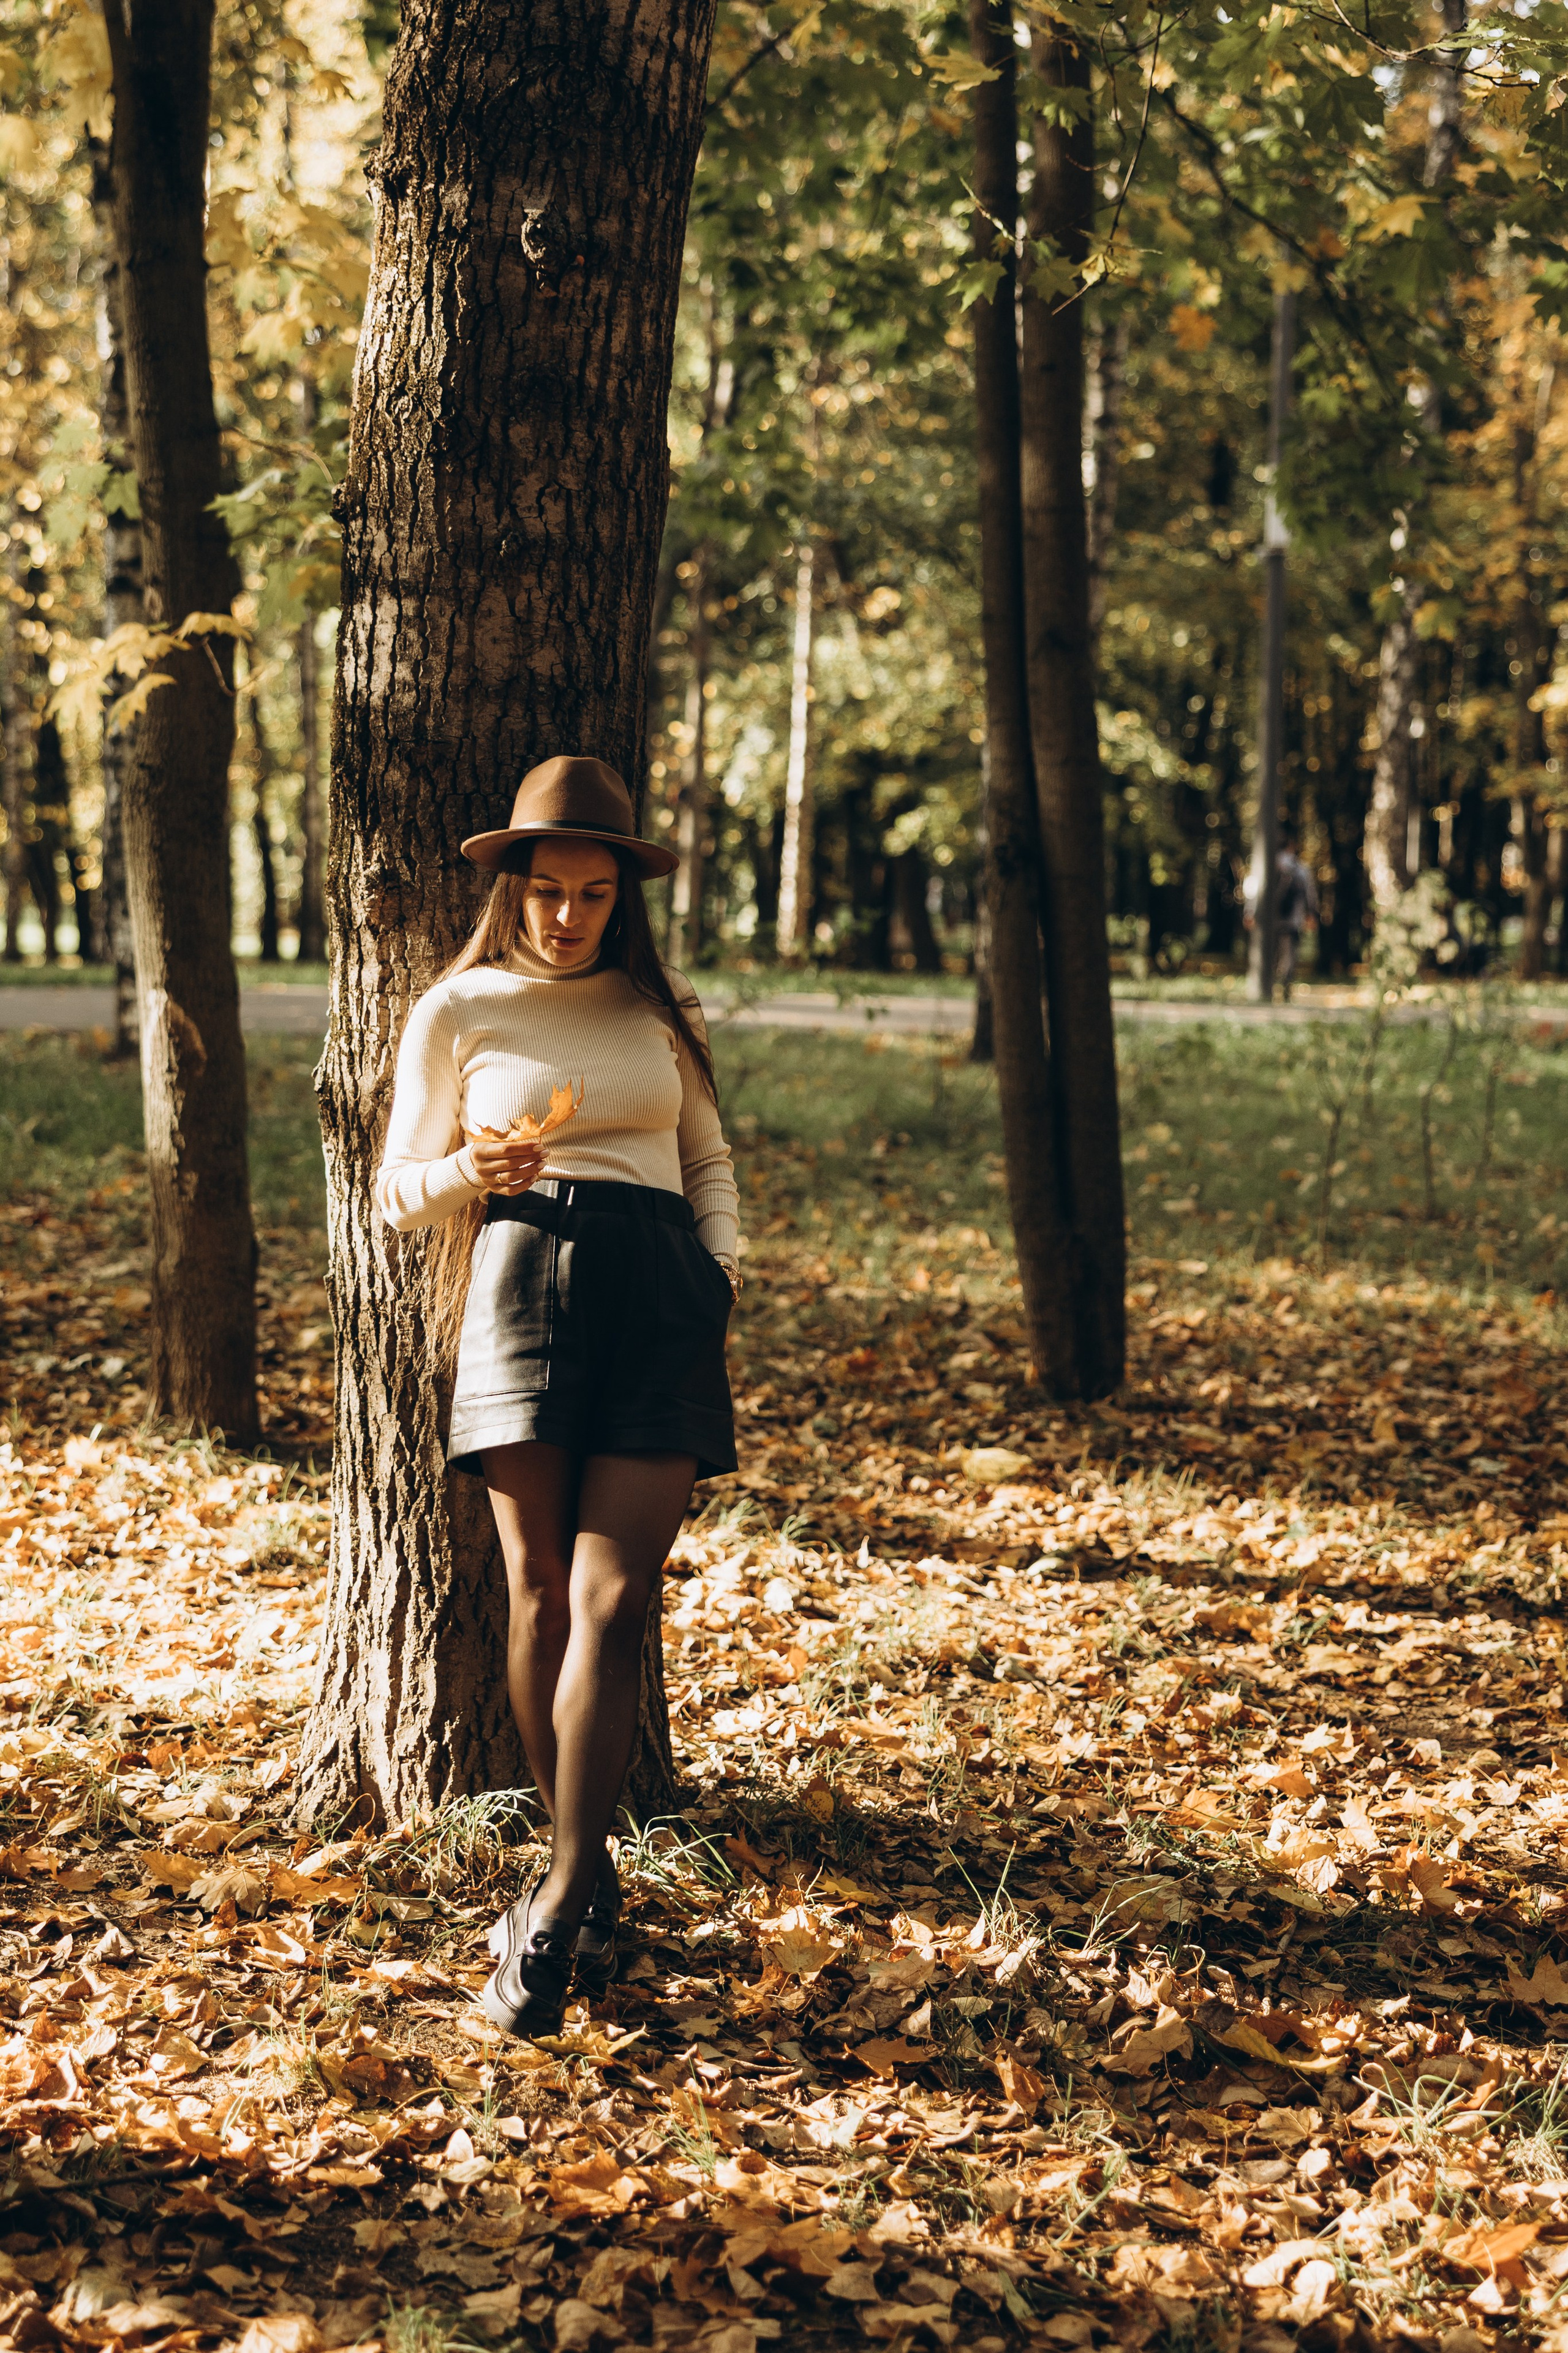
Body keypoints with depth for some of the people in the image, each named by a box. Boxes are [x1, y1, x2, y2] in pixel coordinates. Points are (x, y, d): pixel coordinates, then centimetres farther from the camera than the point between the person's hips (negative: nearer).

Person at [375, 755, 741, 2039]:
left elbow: (710, 1160, 26)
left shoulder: (663, 1009, 17)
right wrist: (469, 1173, -9)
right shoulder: (460, 1009, 10)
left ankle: (559, 1909, -13)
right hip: (525, 1280, -1)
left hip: (662, 1299, 1)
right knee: (542, 1589, -3)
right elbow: (402, 1191, 12)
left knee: (611, 1599, -11)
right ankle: (589, 1874, 13)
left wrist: (727, 1267, 8)